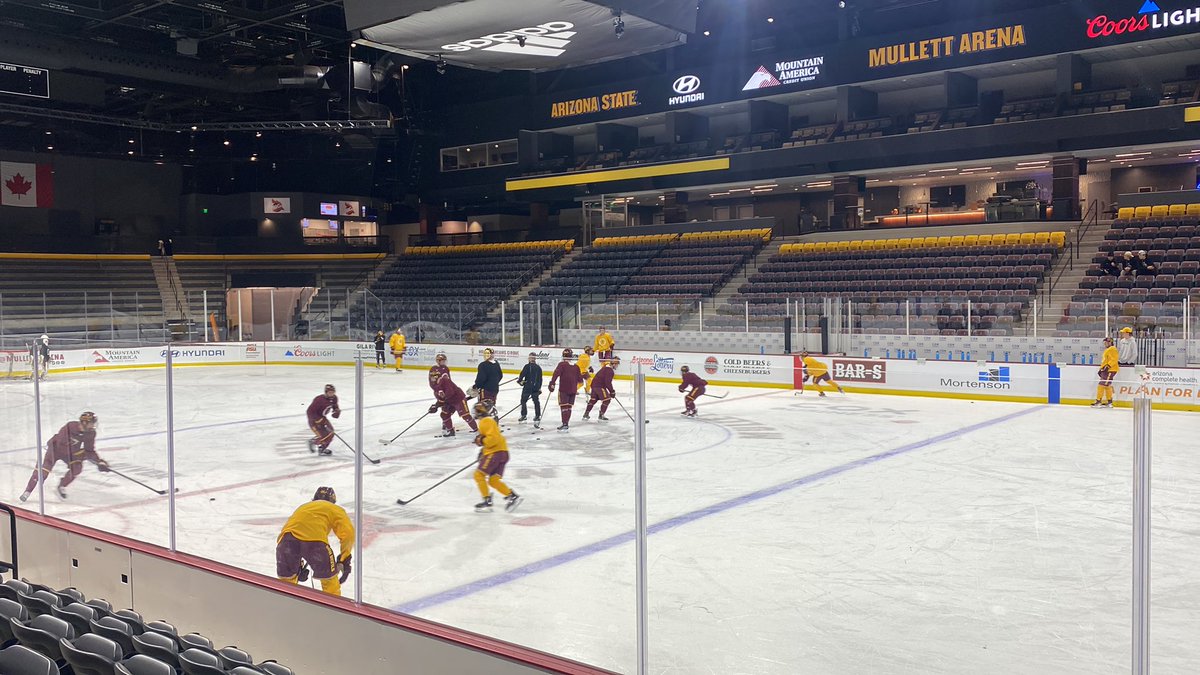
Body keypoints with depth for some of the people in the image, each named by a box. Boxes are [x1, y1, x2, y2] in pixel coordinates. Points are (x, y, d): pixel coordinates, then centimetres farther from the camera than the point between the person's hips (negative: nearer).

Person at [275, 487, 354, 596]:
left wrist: (298, 565, 44)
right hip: (314, 539, -4)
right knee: (329, 579, 17)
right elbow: (347, 533, 11)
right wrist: (344, 560, 18)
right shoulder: (335, 509, 28)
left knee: (286, 579, 27)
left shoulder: (303, 507, 42)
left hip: (287, 534, 4)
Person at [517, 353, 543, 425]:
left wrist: (520, 380, 8)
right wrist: (539, 388, 20)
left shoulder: (527, 366, -11)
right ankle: (538, 416, 10)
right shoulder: (538, 367, 5)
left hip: (527, 387, -5)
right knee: (536, 402, 9)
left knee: (523, 400, 8)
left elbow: (522, 374, -12)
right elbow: (540, 379, 11)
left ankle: (524, 415, 7)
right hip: (536, 387, 5)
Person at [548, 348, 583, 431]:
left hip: (564, 389, -5)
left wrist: (552, 383, -21)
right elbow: (579, 378, 12)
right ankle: (567, 424, 19)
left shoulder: (562, 364, -6)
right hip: (573, 390, 5)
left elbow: (556, 373, -19)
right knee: (569, 406, 13)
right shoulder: (576, 366, 10)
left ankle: (565, 425, -12)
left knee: (564, 406, -5)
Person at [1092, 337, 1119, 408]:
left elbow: (1114, 359, -20)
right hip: (1106, 370, 11)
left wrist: (1108, 366, -26)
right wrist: (1101, 369, 23)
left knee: (1102, 385, -13)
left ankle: (1098, 401, -14)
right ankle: (1109, 402, 17)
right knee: (1107, 386, 12)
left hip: (1110, 370, -11)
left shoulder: (1112, 349, -9)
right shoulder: (1107, 350, 23)